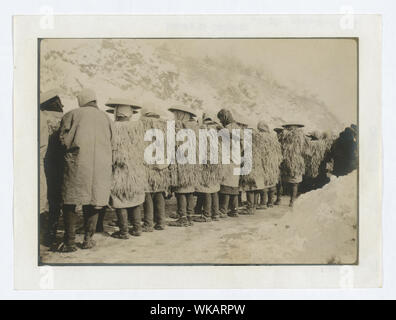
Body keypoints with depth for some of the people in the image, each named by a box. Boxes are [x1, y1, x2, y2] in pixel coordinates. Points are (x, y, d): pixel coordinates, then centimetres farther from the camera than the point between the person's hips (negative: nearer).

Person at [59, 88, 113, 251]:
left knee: (70, 202, 4)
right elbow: (110, 142, 12)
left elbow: (63, 139, -2)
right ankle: (88, 239, 13)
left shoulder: (72, 114, 3)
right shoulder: (106, 118, 12)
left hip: (77, 163, -3)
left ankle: (70, 241, 1)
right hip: (101, 164, 3)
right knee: (94, 200, 11)